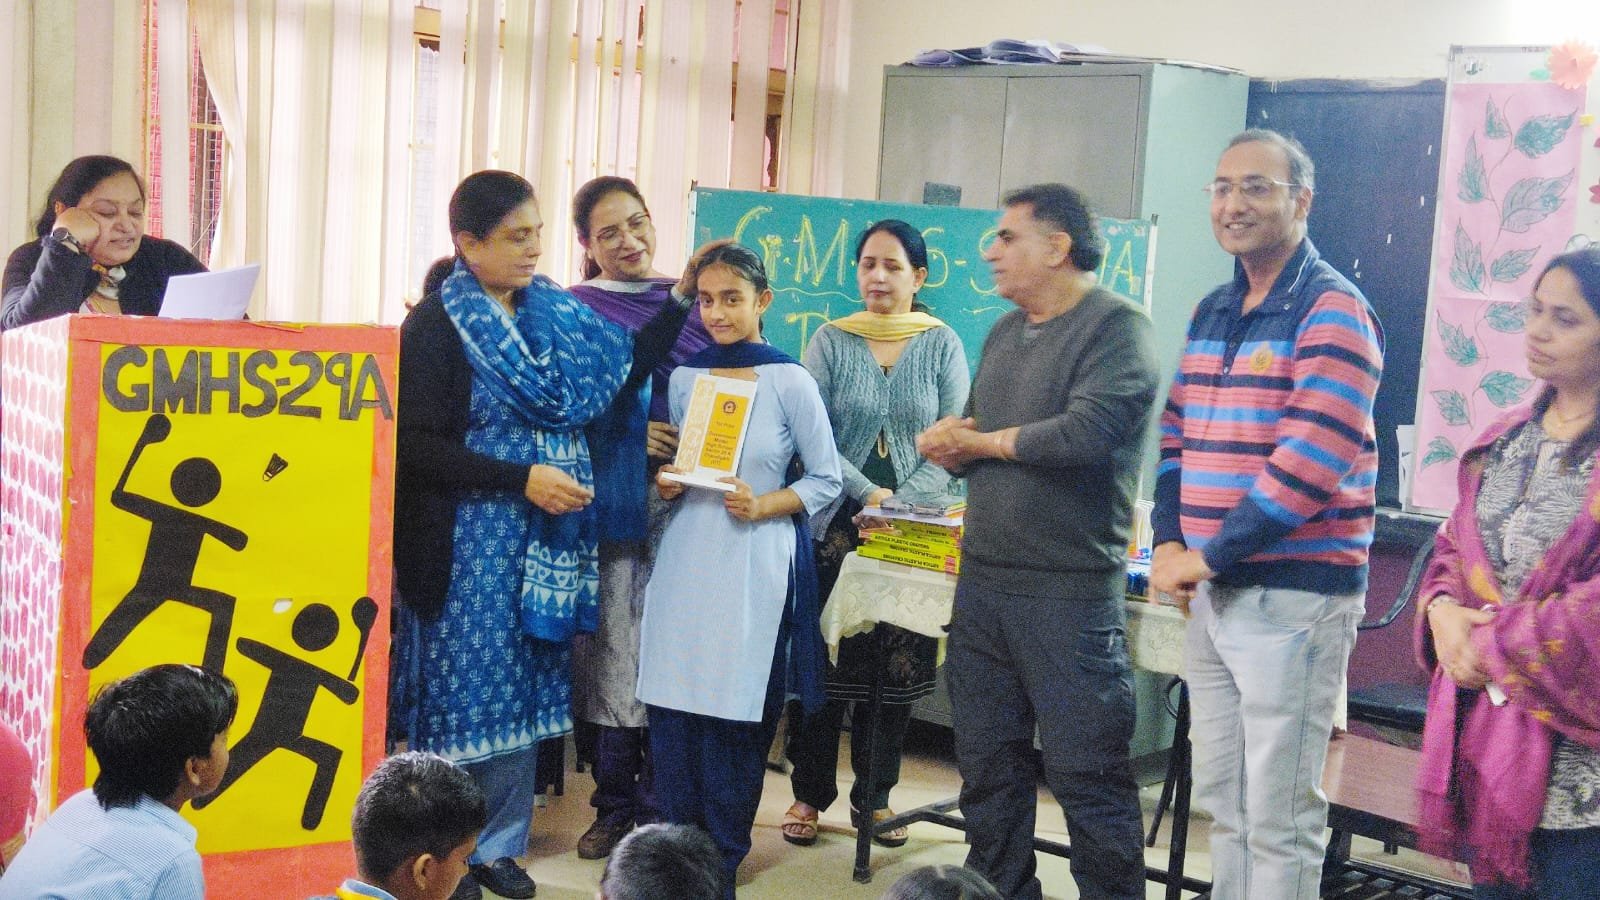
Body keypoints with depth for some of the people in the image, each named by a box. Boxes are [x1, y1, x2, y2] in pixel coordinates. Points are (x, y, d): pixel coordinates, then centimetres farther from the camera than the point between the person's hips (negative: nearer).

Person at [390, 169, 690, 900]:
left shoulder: (555, 312, 9)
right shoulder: (435, 325, -9)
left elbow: (621, 371, 11)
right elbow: (415, 447, -14)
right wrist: (522, 479, -19)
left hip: (544, 539, 6)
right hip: (469, 542, -6)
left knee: (524, 691, 10)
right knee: (465, 691, 2)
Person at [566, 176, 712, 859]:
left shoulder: (692, 303, 11)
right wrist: (630, 438, -13)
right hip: (611, 503, -1)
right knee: (613, 650, 1)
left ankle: (661, 810, 12)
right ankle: (615, 809, 14)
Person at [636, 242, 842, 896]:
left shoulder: (790, 382, -4)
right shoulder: (684, 377, 9)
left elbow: (826, 480, -1)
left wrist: (763, 506, -15)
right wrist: (666, 484, -2)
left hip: (755, 565, -4)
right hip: (686, 556, 4)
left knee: (735, 714, 2)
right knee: (672, 707, 4)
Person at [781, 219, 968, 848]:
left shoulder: (943, 346, 3)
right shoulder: (830, 342, 3)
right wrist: (867, 493, -16)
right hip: (836, 527, 0)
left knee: (897, 665, 5)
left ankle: (875, 796, 19)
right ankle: (809, 792, 15)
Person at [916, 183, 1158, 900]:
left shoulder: (1116, 327, -7)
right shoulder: (1004, 334, 17)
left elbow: (1084, 433, -21)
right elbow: (949, 443, 18)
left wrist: (978, 441, -6)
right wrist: (953, 441, -8)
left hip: (1069, 591, -7)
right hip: (983, 578, 7)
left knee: (1087, 773, -2)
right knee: (987, 762, 13)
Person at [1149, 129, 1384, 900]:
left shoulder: (1332, 313, -10)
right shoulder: (1211, 312, 14)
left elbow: (1309, 463, -20)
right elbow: (1175, 434, 18)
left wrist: (1209, 555, -16)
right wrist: (1169, 544, 3)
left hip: (1293, 591, -7)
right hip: (1211, 589, 8)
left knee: (1278, 813, 0)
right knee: (1221, 799, 16)